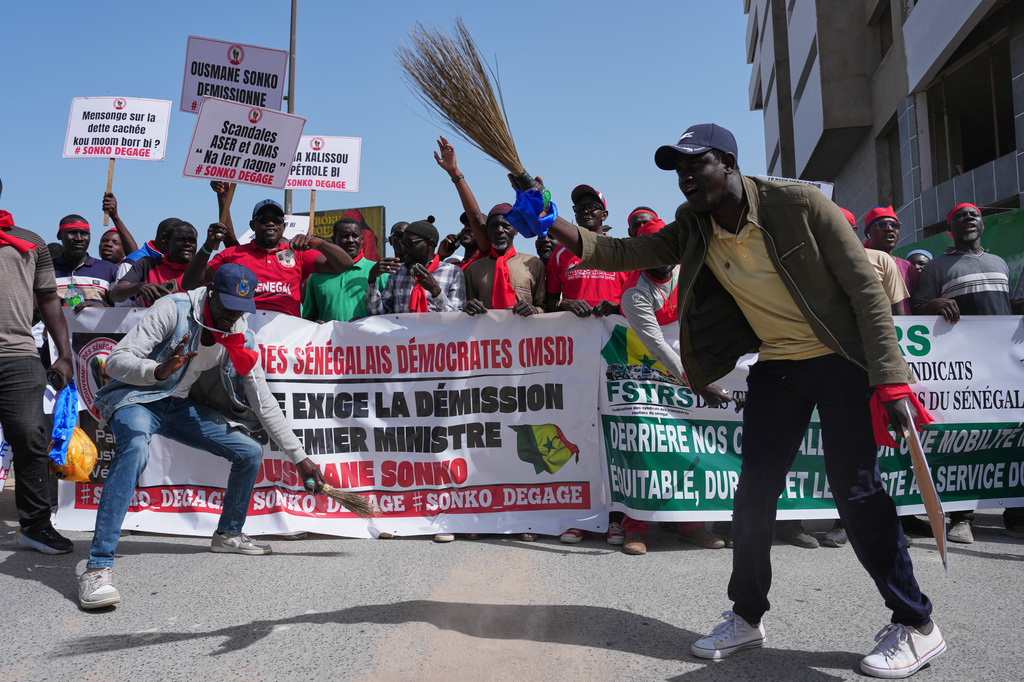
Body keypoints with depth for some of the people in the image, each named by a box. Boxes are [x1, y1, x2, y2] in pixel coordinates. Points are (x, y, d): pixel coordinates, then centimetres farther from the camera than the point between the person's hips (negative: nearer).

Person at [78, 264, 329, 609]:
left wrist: (300, 458, -1)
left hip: (180, 406, 6)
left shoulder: (241, 339, -5)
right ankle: (97, 568, -38)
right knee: (136, 445, -38)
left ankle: (228, 534, 24)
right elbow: (116, 360, -25)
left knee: (250, 452, -2)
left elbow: (264, 403, 0)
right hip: (135, 398, -6)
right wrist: (159, 371, -47)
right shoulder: (173, 310, -21)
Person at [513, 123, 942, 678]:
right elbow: (626, 253, -9)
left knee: (855, 490, -8)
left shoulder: (798, 204, -17)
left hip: (842, 361, -5)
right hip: (775, 367, 5)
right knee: (753, 492, 5)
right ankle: (747, 616, 22)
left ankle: (916, 626, 11)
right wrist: (557, 229, -25)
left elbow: (865, 285, -16)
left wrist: (890, 378, -22)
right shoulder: (693, 231, -2)